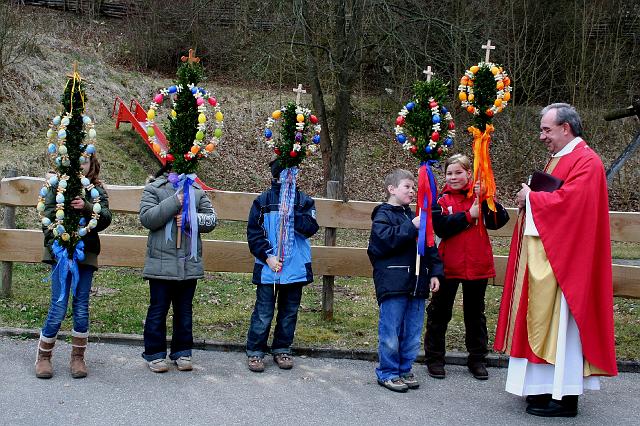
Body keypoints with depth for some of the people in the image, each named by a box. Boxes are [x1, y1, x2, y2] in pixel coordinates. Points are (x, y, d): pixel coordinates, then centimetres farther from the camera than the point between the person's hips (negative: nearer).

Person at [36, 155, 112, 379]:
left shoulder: (97, 190, 7)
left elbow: (106, 218, -6)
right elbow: (48, 218, 0)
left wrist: (87, 208, -23)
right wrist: (54, 246, -10)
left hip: (86, 255, 2)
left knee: (82, 309, 6)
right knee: (58, 308, -3)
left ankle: (78, 358, 19)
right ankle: (43, 357, 13)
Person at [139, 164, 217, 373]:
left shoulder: (197, 190, 11)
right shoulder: (153, 188, 1)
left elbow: (212, 219, 7)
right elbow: (146, 218, -12)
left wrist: (192, 218, -12)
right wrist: (175, 202, -18)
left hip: (189, 263, 3)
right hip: (161, 263, -3)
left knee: (185, 310, 13)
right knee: (158, 309, 5)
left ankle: (182, 352, 25)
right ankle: (155, 354, 17)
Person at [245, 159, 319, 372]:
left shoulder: (304, 201, 6)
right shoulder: (263, 201, 2)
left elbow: (311, 228, -7)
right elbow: (253, 233, -1)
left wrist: (291, 212, -19)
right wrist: (267, 256, -12)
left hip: (296, 268, 2)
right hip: (268, 267, -2)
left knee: (289, 312, 12)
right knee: (263, 313, 0)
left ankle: (282, 350, 26)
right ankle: (255, 352, 12)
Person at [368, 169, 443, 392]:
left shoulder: (414, 216, 19)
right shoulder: (383, 215, -2)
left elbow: (429, 247, 18)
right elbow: (386, 239, -20)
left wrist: (435, 273, 9)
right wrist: (411, 227, -18)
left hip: (416, 284, 7)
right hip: (392, 282, -7)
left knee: (413, 332, 12)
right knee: (391, 332, -2)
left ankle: (405, 369, 25)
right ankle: (388, 373, 10)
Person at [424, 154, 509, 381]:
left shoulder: (479, 197, 1)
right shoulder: (441, 200, -1)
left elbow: (500, 220, -11)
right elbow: (441, 227, -17)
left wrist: (485, 199, -22)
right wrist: (469, 215, -19)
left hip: (478, 266, 1)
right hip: (449, 266, -1)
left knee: (475, 313, 14)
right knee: (440, 312, 7)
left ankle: (477, 359, 27)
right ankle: (434, 358, 19)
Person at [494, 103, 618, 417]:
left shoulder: (586, 162, -13)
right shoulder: (557, 159, 17)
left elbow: (567, 202, -25)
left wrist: (531, 197, -12)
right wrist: (530, 198, 2)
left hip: (562, 259, -10)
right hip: (544, 255, 10)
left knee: (559, 322, -7)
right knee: (545, 320, 12)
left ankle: (564, 398, 0)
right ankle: (548, 387, 20)